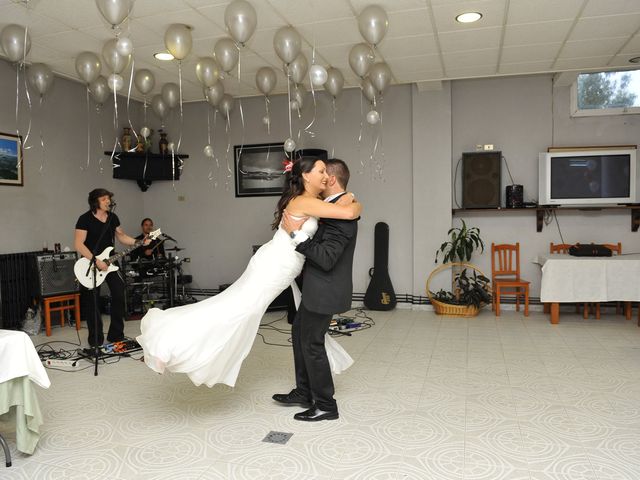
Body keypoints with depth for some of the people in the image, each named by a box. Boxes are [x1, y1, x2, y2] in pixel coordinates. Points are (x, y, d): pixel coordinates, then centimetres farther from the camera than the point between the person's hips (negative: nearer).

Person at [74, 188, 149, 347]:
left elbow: (121, 236, 15)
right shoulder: (85, 219, -12)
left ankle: (116, 335, 11)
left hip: (109, 261, 5)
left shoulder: (113, 217, 5)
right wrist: (96, 261, -24)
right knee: (92, 301, 1)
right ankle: (96, 339, 14)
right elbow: (78, 244, -17)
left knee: (119, 294, -1)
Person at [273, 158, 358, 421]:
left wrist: (296, 234, -24)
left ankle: (326, 405, 19)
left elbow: (326, 258, -28)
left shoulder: (341, 214, -23)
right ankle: (304, 392, 35)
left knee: (312, 344, 2)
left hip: (325, 291, -10)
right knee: (299, 333, 20)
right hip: (317, 288, 10)